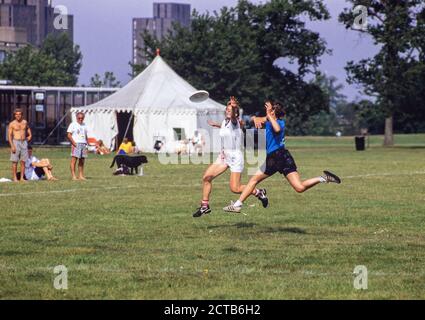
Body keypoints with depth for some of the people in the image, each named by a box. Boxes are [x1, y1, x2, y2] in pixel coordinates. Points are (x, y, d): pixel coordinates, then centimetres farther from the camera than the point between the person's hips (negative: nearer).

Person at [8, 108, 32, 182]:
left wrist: (26, 141, 8)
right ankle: (15, 178, -1)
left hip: (24, 143, 3)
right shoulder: (12, 124, -3)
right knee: (15, 161, -4)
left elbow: (30, 135, 19)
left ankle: (22, 178, 6)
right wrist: (12, 146, -15)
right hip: (15, 143, -3)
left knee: (23, 161, 2)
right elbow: (9, 136, -7)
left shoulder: (25, 123, 8)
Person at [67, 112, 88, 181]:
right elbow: (69, 135, -6)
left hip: (83, 144, 6)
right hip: (76, 144, -6)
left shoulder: (84, 125, 18)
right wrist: (74, 143, -15)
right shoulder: (73, 125, 0)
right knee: (74, 160, -11)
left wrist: (86, 144, 12)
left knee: (82, 161, 6)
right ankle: (73, 176, -14)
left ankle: (81, 176, 10)